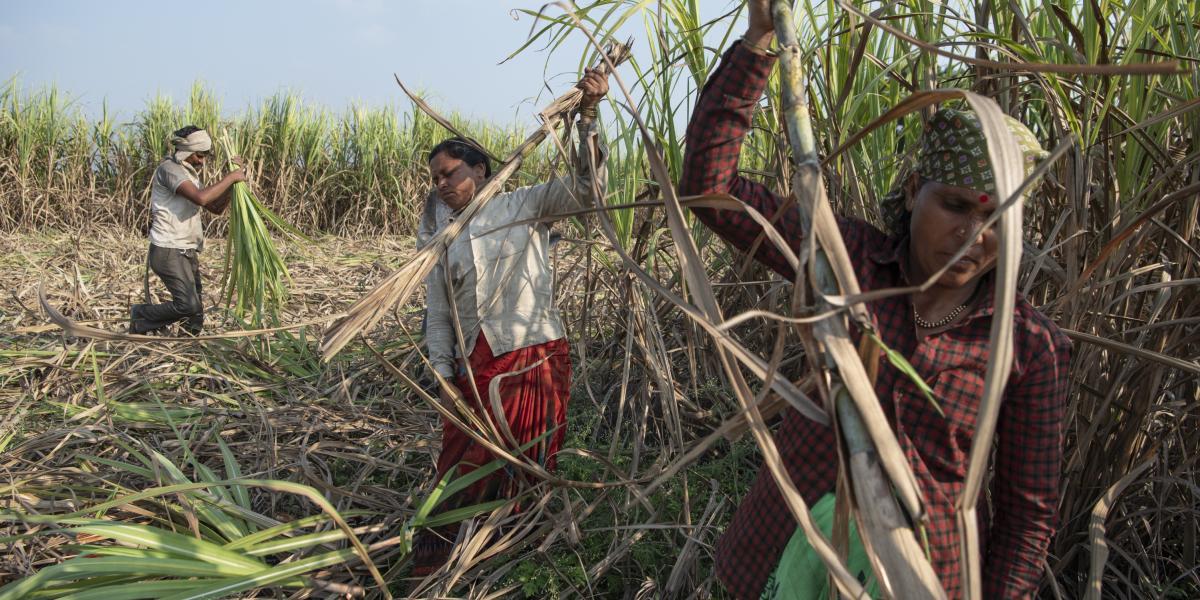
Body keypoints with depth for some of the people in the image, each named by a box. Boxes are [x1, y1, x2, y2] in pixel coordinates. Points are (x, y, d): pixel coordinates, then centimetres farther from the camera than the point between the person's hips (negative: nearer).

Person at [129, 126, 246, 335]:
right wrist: (230, 178, -17)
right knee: (188, 305, -19)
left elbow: (217, 208, 18)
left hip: (187, 252, 9)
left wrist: (233, 180, 6)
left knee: (195, 319, 6)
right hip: (168, 252, -9)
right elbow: (201, 198, -27)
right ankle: (140, 315, 3)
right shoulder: (169, 168, -11)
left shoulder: (189, 173, 18)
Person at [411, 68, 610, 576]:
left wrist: (587, 116, -24)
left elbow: (585, 187, -12)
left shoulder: (523, 207, 0)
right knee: (462, 468, 7)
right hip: (476, 368, 3)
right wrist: (443, 377, 2)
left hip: (534, 359, -3)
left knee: (523, 473, 6)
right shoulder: (440, 239, 11)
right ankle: (432, 558, 22)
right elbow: (438, 313, 10)